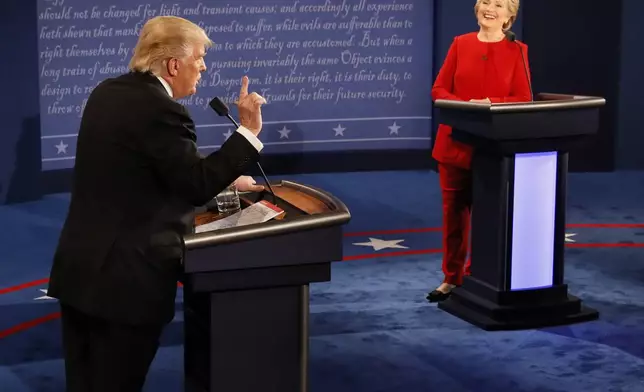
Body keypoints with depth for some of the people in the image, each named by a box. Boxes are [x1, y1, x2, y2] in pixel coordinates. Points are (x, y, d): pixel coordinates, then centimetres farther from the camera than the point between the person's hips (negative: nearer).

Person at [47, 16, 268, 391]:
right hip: (126, 278, -9)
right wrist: (248, 130, -14)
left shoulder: (108, 93, 11)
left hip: (80, 268, 9)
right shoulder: (161, 109, -18)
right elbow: (197, 187, -17)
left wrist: (224, 180, 22)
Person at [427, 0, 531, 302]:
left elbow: (523, 100, -4)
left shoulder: (517, 50, 0)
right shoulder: (460, 44, 5)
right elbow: (439, 90, 4)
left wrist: (490, 105, -21)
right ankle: (452, 279, 18)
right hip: (454, 142, 2)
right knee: (453, 212, 7)